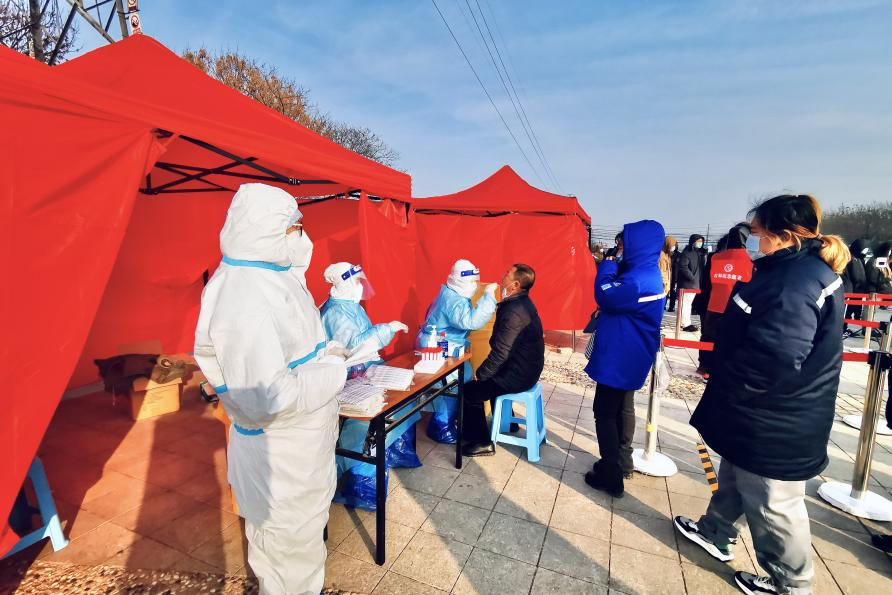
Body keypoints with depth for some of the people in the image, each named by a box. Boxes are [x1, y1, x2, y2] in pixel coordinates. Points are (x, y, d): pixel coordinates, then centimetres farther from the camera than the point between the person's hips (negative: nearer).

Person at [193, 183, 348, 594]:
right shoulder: (245, 300, -30)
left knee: (308, 527, 30)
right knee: (288, 546, 14)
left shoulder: (275, 275, 2)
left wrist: (323, 352, 3)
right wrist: (334, 373, -22)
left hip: (303, 444, 10)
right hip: (278, 457, -10)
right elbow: (264, 400, -33)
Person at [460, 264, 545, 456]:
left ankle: (483, 443, 8)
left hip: (519, 375, -10)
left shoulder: (514, 311, -27)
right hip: (528, 368, 10)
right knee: (492, 377, 31)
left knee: (470, 391, -4)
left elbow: (500, 352, -25)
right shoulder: (522, 302, 5)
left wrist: (480, 373, -11)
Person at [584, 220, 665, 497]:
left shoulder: (640, 279, -25)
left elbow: (606, 296, -27)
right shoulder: (647, 274, 9)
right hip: (629, 357, 10)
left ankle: (610, 477, 10)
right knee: (622, 409, 21)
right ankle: (621, 462, 36)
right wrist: (614, 264, 1)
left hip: (618, 358, -10)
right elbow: (619, 298, 14)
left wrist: (608, 264, -14)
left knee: (605, 413, 0)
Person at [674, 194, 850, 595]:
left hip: (774, 425, -10)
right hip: (762, 416, 10)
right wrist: (719, 367, 10)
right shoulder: (802, 269, 7)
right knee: (734, 478, 26)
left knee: (774, 505, 11)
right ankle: (716, 534, 46)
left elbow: (774, 356, -33)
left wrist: (725, 388, -18)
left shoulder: (796, 281, -27)